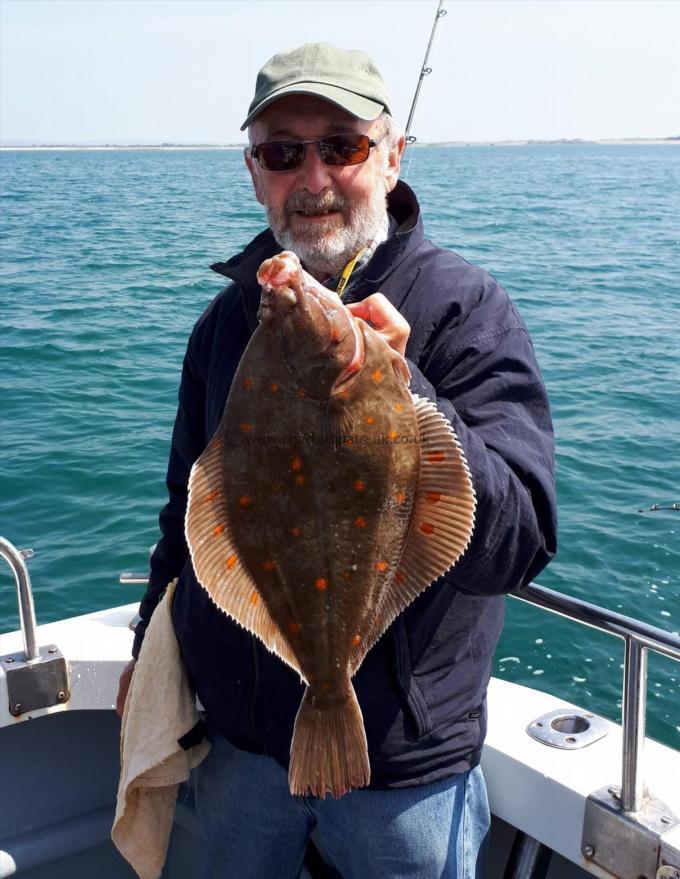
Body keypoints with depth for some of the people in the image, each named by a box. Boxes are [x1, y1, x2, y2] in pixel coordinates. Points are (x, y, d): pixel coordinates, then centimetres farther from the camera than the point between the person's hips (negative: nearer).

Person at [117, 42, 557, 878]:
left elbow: (513, 545, -25)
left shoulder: (465, 309, -15)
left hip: (402, 760, -4)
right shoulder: (228, 317, 1)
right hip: (238, 733, 5)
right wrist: (149, 650, 16)